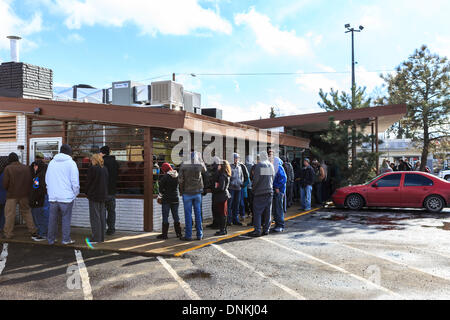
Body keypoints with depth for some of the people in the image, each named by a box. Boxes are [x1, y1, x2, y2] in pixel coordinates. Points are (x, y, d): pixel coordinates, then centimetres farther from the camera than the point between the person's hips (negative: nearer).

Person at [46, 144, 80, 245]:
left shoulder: (51, 162, 11)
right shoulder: (71, 163, -4)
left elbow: (47, 179, 18)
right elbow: (75, 181, -7)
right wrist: (75, 193, 5)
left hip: (53, 197, 4)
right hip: (66, 197, -4)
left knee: (52, 219, 12)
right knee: (66, 219, 4)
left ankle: (50, 239, 20)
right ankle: (66, 239, 8)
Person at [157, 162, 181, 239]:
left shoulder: (164, 177, -13)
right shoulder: (177, 176, 2)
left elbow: (161, 189, -9)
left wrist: (162, 193, 8)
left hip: (166, 199, -5)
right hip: (175, 199, 5)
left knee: (165, 217, 1)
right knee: (176, 216, 13)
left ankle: (164, 234, 2)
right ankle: (178, 233, 18)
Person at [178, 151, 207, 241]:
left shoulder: (184, 164, -7)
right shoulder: (200, 165, -3)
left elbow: (180, 179, -9)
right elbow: (205, 171, 19)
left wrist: (181, 191, 4)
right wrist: (200, 160, 19)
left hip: (187, 193, -2)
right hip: (197, 192, 2)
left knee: (188, 214, 2)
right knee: (198, 213, 9)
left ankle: (188, 235, 5)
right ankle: (199, 234, 13)